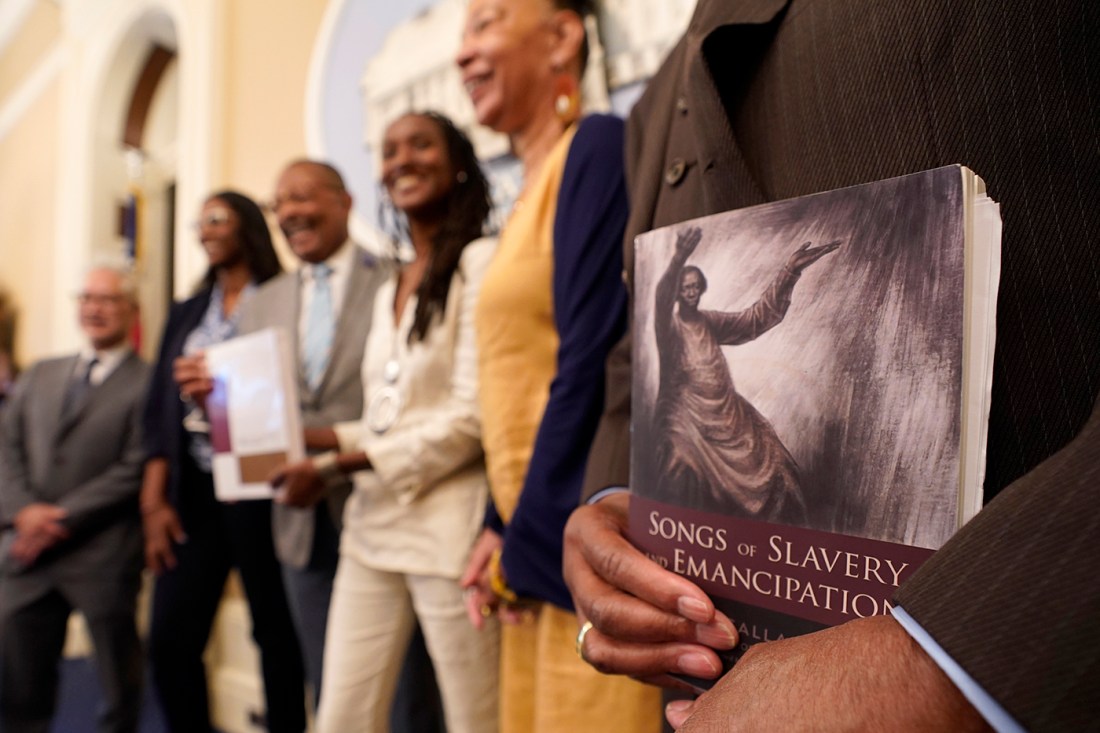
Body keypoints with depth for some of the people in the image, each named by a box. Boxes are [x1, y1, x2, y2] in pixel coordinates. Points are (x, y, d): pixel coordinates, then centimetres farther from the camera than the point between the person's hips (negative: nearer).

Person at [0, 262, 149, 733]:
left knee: (118, 684, 10)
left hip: (103, 557, -5)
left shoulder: (148, 384, -5)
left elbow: (135, 470, -12)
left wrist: (63, 518, -15)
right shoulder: (40, 376, 15)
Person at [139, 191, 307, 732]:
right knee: (170, 637, 3)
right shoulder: (187, 313, 16)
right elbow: (160, 411, 10)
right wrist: (154, 501, 2)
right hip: (195, 490, 5)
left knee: (274, 632, 2)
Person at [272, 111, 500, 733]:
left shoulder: (479, 261, -7)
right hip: (373, 525, 7)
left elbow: (472, 417, -14)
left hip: (449, 524, -7)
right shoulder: (389, 291, 18)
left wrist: (339, 465, -13)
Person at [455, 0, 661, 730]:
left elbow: (593, 366, -18)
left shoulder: (598, 147, -9)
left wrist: (526, 539, -11)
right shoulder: (534, 187, 17)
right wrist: (503, 529, 9)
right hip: (543, 543, 8)